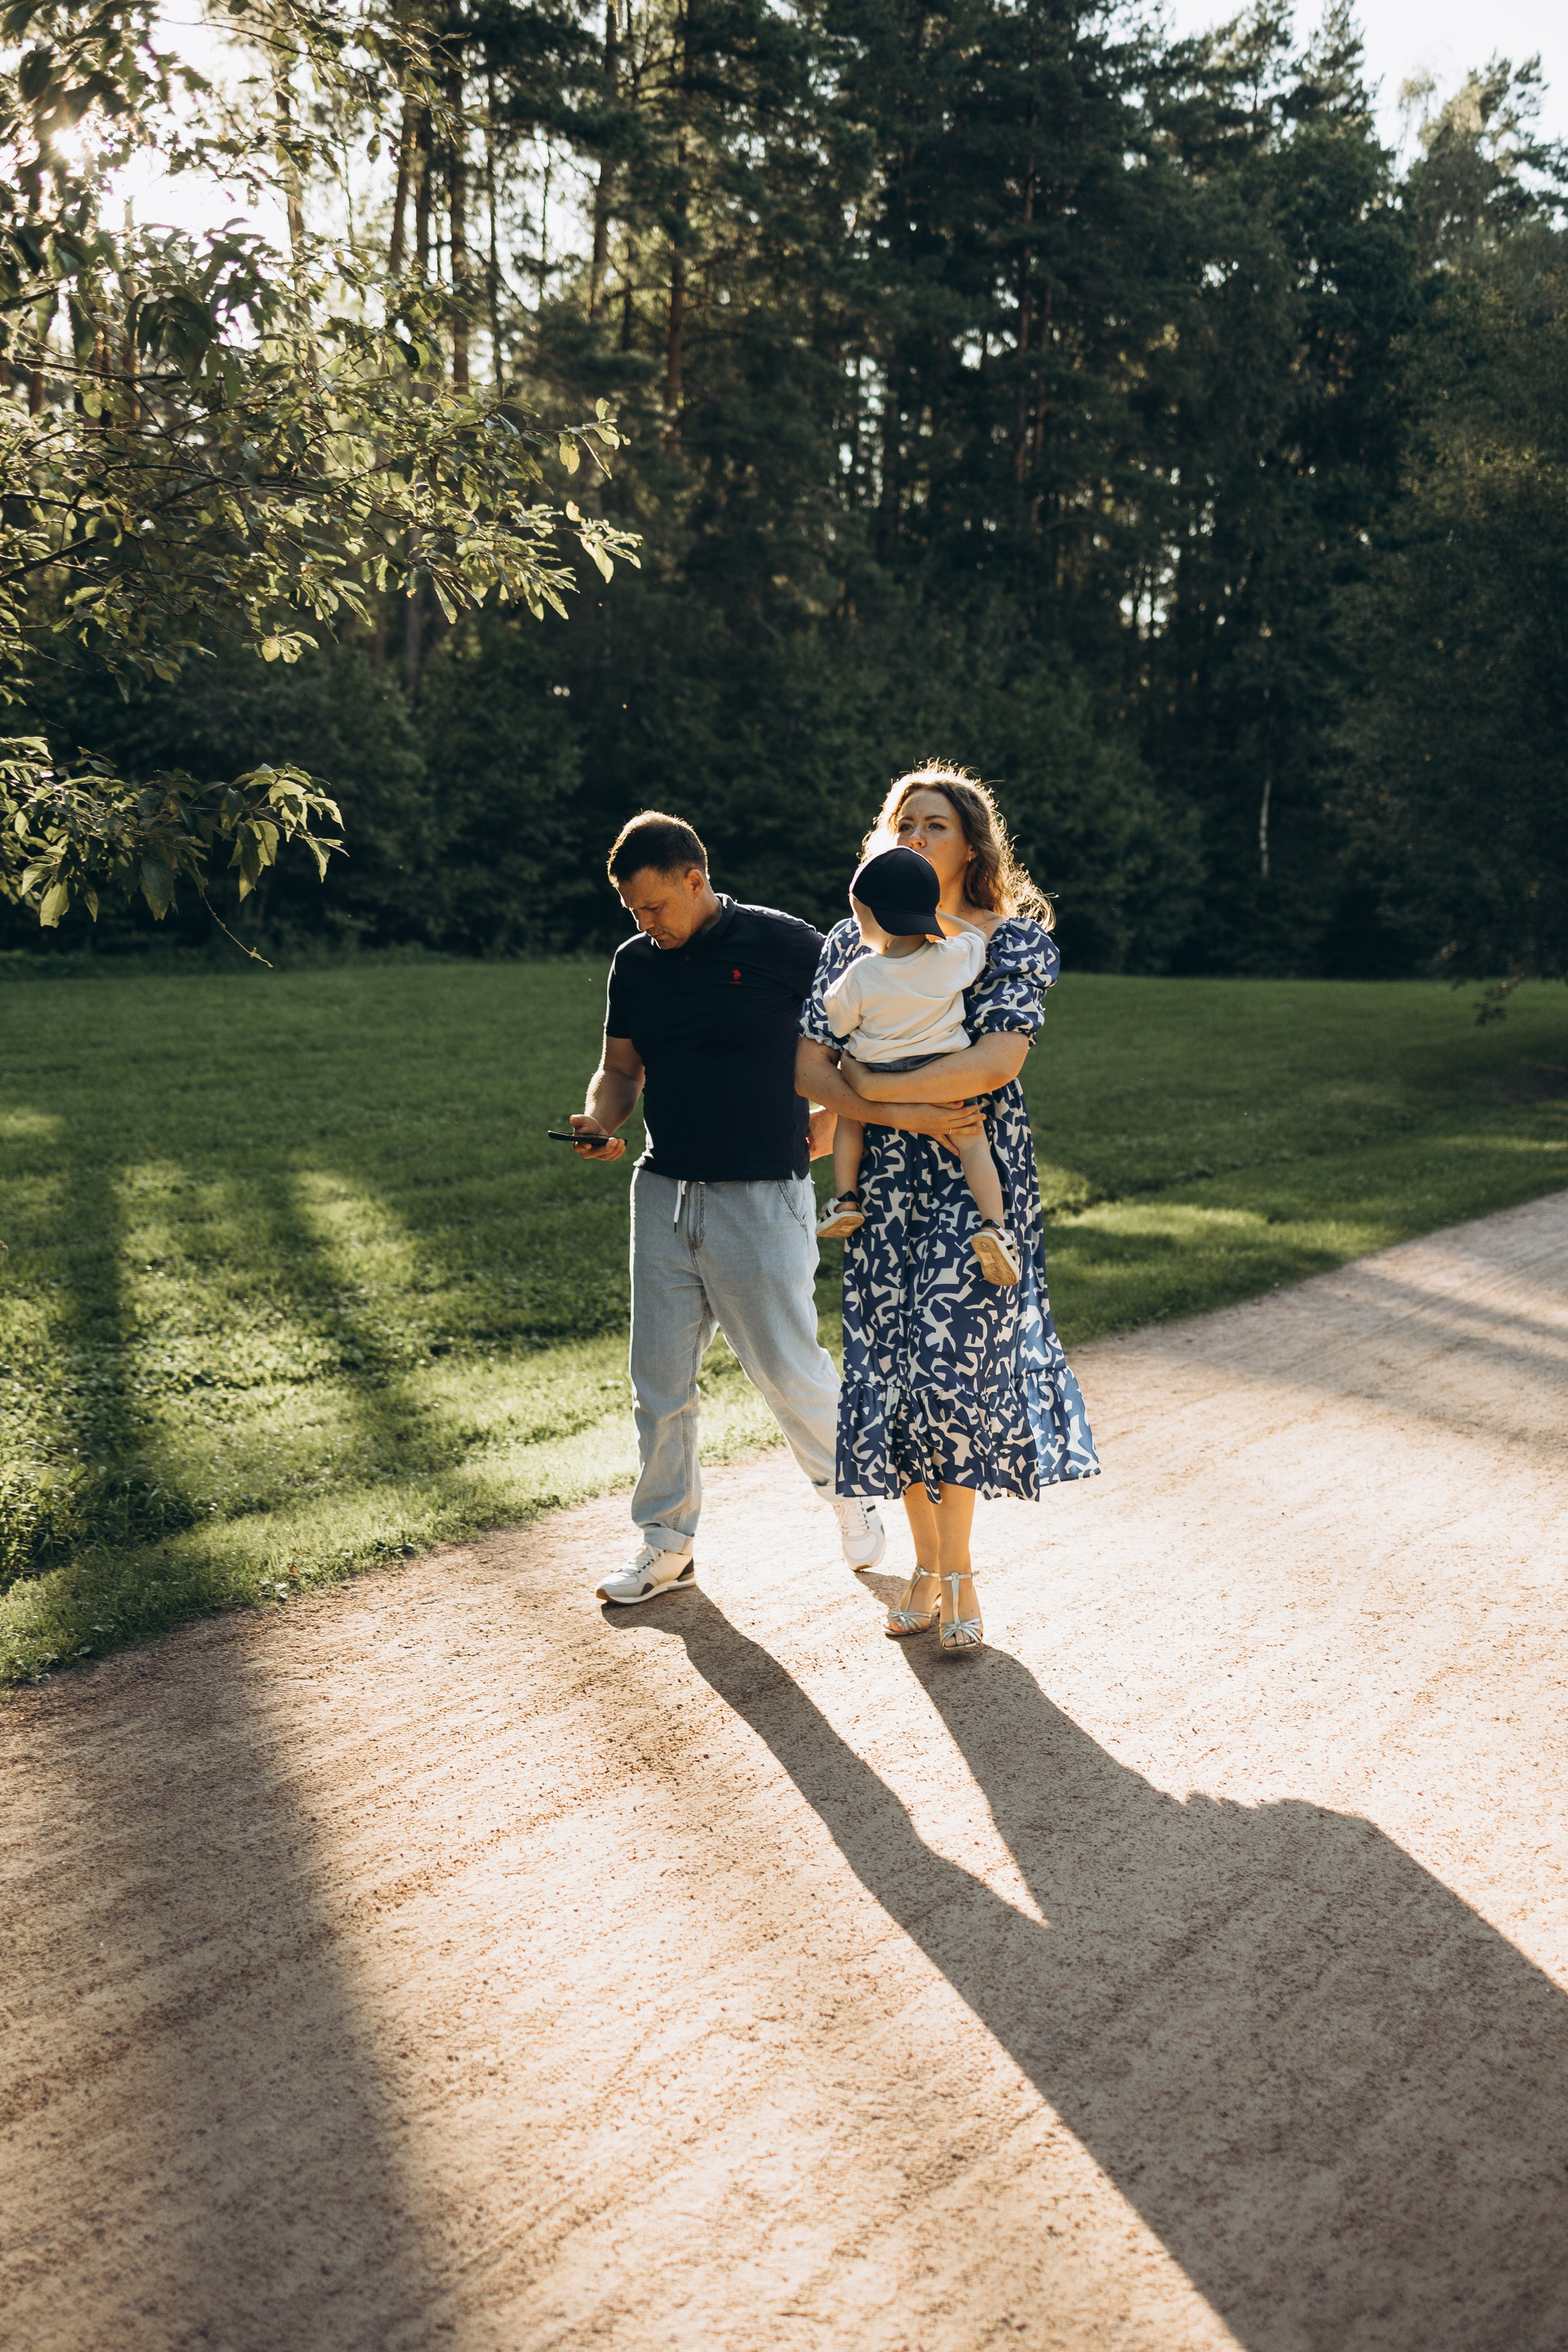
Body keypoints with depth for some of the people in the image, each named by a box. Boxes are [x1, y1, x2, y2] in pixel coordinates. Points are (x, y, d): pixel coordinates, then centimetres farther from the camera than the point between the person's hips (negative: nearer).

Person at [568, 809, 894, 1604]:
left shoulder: (782, 944, -8)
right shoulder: (634, 963, 8)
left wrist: (832, 1119, -4)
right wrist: (600, 1120, -5)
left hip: (763, 1197, -5)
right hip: (664, 1194, 5)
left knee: (787, 1370, 2)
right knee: (659, 1378, 8)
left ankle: (852, 1493, 28)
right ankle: (666, 1542, 21)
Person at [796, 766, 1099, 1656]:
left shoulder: (1015, 938, -2)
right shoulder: (855, 941, 7)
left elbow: (999, 1061, -17)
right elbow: (810, 1069, -1)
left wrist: (875, 1088, -13)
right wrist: (906, 1114, -14)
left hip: (981, 1179, -3)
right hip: (887, 1181, 4)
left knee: (954, 1359, -9)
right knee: (893, 1362, 5)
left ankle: (958, 1574, 9)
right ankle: (929, 1565, 21)